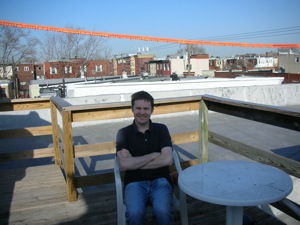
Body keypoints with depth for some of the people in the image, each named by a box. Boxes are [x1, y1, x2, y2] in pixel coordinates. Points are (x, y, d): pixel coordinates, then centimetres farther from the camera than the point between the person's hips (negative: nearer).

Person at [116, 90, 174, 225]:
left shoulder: (161, 129, 9)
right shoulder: (124, 133, 6)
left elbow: (167, 160, -5)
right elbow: (124, 165, -7)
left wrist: (135, 163, -5)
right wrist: (154, 155, -5)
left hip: (160, 180, 1)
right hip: (135, 182, 0)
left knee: (162, 212, -31)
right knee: (135, 214, -31)